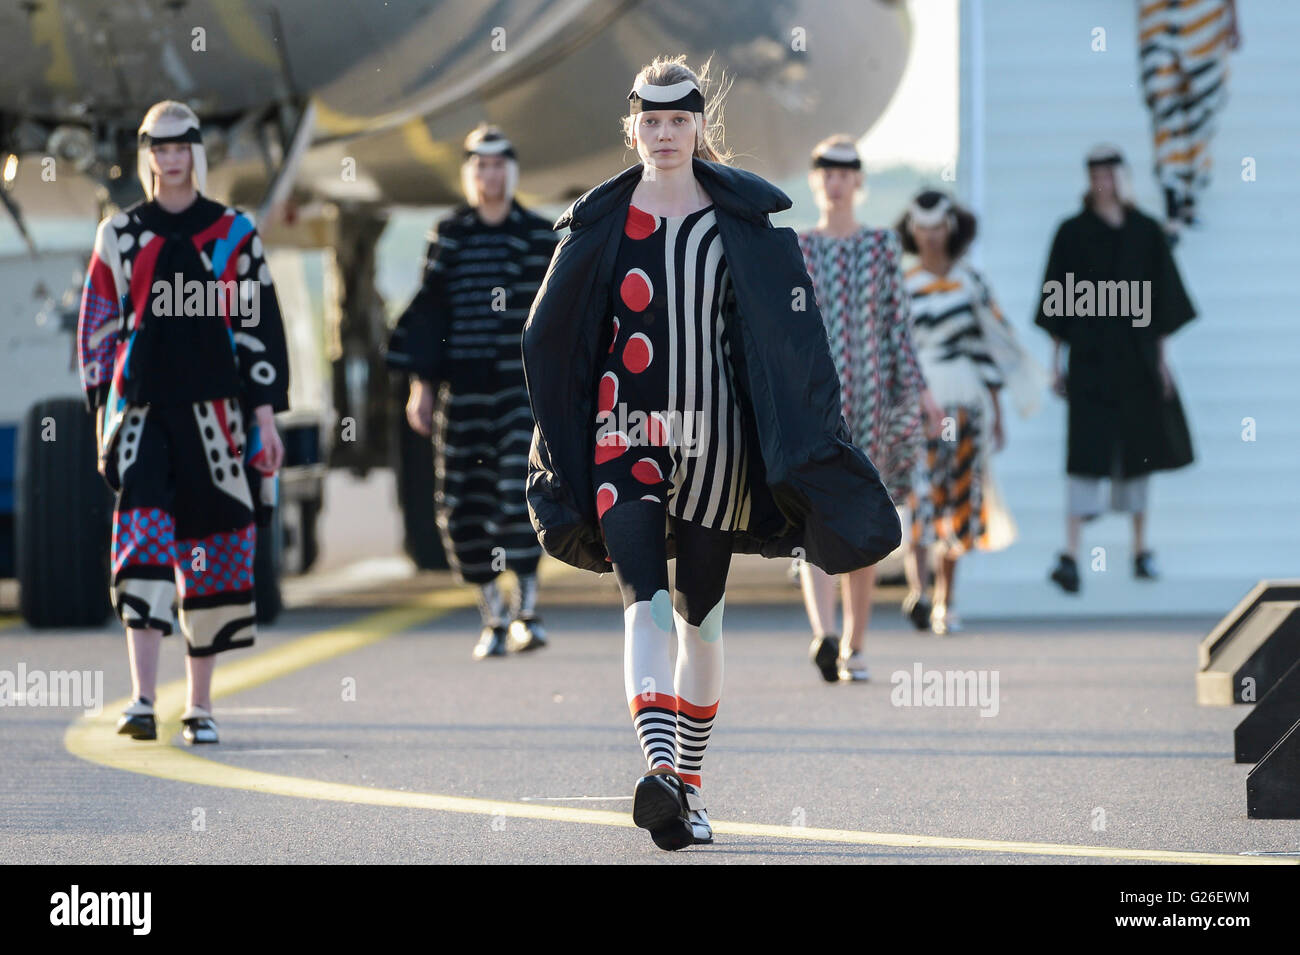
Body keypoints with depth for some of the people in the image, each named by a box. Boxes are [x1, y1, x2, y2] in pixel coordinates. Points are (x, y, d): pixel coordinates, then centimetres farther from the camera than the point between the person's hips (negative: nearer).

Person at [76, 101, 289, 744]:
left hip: (215, 413, 1)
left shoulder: (234, 234, 7)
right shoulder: (119, 235, 9)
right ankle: (143, 699, -22)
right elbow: (96, 329, 11)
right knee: (143, 540, -16)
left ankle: (200, 703, 14)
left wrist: (265, 415, 0)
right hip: (143, 411, 0)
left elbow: (260, 328, 6)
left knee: (212, 551, 3)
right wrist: (104, 413, 5)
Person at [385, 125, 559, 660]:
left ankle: (527, 607, -8)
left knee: (521, 485, -18)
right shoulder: (448, 236, 8)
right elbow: (429, 310, 9)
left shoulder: (541, 237, 6)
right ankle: (493, 616, 13)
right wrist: (421, 384, 4)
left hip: (524, 384, -2)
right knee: (463, 501, 0)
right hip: (463, 389, 2)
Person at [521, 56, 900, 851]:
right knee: (646, 602, -17)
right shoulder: (601, 223, 4)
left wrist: (805, 448, -3)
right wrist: (561, 450, 8)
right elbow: (553, 339, 10)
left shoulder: (744, 218, 3)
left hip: (715, 442, 1)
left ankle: (691, 784, 20)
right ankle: (660, 769, -32)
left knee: (702, 616, 8)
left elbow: (789, 335, 2)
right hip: (626, 436, -1)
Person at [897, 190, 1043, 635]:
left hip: (965, 403, 2)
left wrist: (997, 415, 9)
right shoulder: (901, 287, 4)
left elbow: (989, 346, 10)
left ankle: (945, 604, 15)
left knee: (958, 503, 5)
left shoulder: (970, 281, 8)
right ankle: (917, 592, -30)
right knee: (921, 497, -17)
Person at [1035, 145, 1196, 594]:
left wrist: (1161, 356, 5)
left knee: (1137, 452, 9)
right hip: (1090, 355, -3)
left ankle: (1141, 548, 20)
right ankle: (1071, 554, -18)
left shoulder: (1146, 232, 6)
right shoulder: (1073, 232, 0)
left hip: (1136, 356, 3)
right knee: (1086, 451, -12)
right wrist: (1056, 360, -2)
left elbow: (1161, 300, 9)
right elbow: (1058, 304, 1)